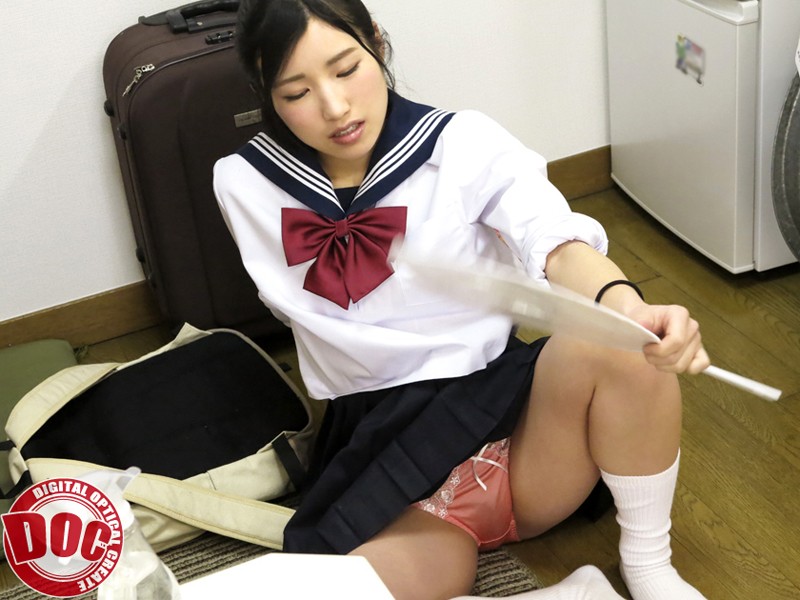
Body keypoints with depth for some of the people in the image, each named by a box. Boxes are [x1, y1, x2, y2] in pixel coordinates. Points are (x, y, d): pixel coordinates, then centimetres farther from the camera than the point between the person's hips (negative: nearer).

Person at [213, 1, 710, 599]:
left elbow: (554, 241, -21)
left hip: (517, 422, 0)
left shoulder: (464, 143, -5)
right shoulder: (243, 185, 1)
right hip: (387, 466, 1)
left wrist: (625, 302, -44)